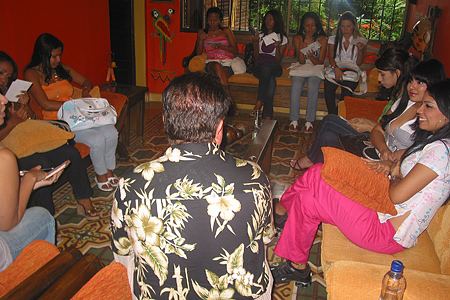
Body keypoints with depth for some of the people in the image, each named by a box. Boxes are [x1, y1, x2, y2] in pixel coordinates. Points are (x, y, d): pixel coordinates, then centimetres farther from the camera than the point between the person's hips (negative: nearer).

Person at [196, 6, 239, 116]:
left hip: (227, 63, 0)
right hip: (211, 63, 0)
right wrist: (201, 40, -2)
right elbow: (198, 52, 16)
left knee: (219, 76, -37)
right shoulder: (202, 32, 21)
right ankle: (230, 101, -43)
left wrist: (221, 46, -8)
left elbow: (235, 50, 8)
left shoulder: (226, 31, 17)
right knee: (216, 66, -39)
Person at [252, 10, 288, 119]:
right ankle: (267, 116, -44)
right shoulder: (259, 35, 17)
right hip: (259, 67, 1)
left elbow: (278, 61, 5)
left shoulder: (282, 38, 13)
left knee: (266, 67, -40)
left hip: (274, 68, -1)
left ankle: (259, 102, -47)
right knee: (271, 81, -36)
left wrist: (277, 47, -12)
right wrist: (256, 43, -5)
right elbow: (256, 58, 10)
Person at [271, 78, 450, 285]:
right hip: (384, 211, 10)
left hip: (389, 233, -10)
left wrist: (395, 175, -1)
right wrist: (391, 165, 2)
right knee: (317, 173, -1)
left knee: (306, 201, -14)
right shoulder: (432, 140, 10)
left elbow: (397, 195, -23)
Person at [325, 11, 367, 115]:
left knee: (347, 90, -29)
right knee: (328, 87, -27)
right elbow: (331, 57, 1)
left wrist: (361, 50, -11)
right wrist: (336, 67, -19)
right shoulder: (333, 39, 16)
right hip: (335, 70, 1)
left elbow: (359, 63, 8)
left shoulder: (360, 41, 13)